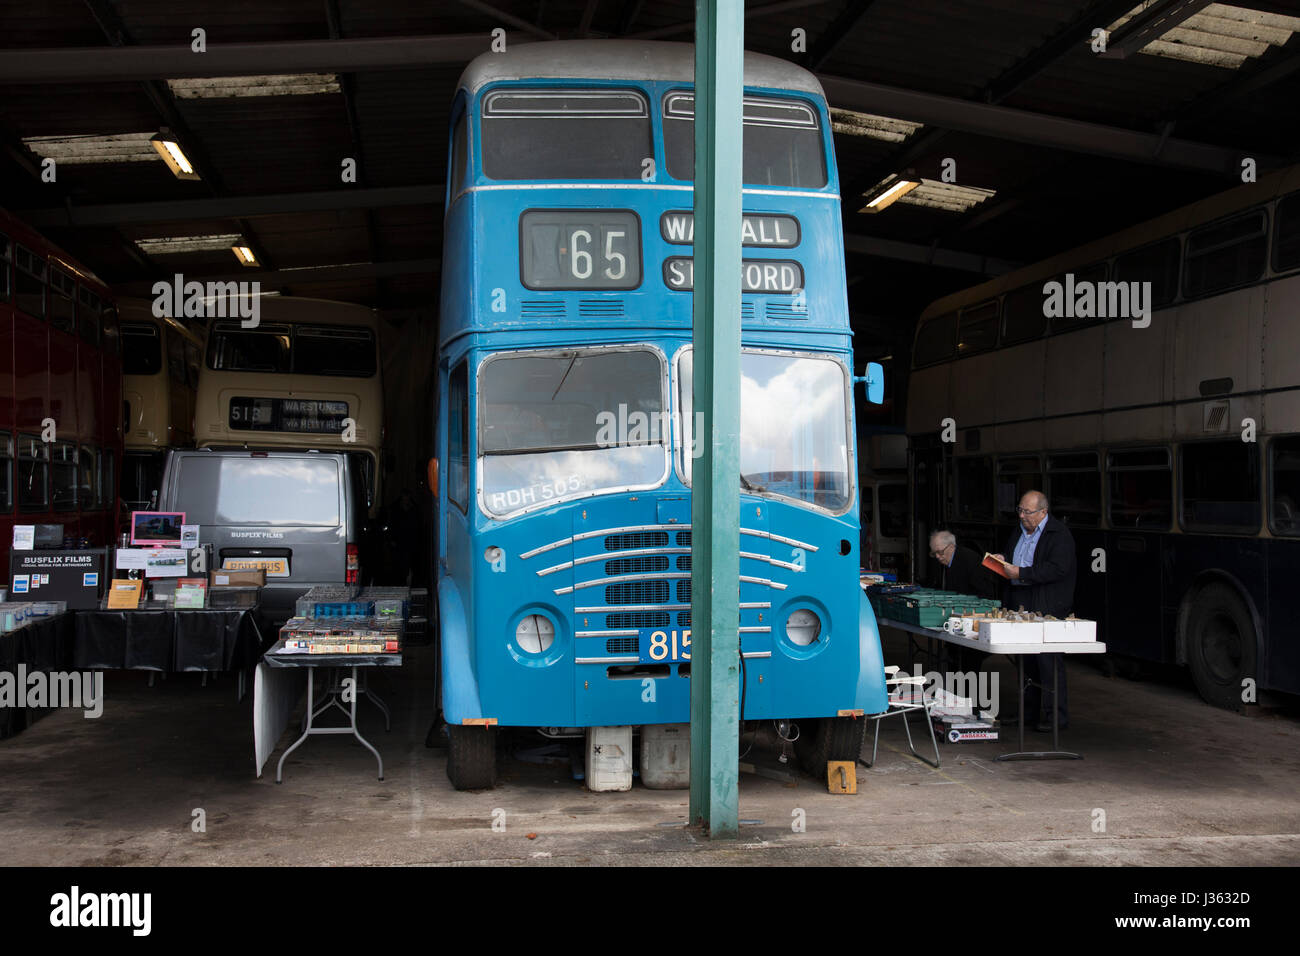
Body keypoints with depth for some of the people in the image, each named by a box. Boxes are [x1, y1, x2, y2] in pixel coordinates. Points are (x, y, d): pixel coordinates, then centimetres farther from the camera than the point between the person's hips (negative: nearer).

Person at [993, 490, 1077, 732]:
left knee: (1049, 661, -6)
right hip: (1021, 606, 8)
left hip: (1048, 608, -8)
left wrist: (1020, 573, -22)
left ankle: (1055, 716, -1)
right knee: (1027, 660, 12)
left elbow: (1058, 569, -21)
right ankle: (1031, 709, 22)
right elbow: (1013, 562, 29)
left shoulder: (1059, 534, -10)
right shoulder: (1019, 532, 16)